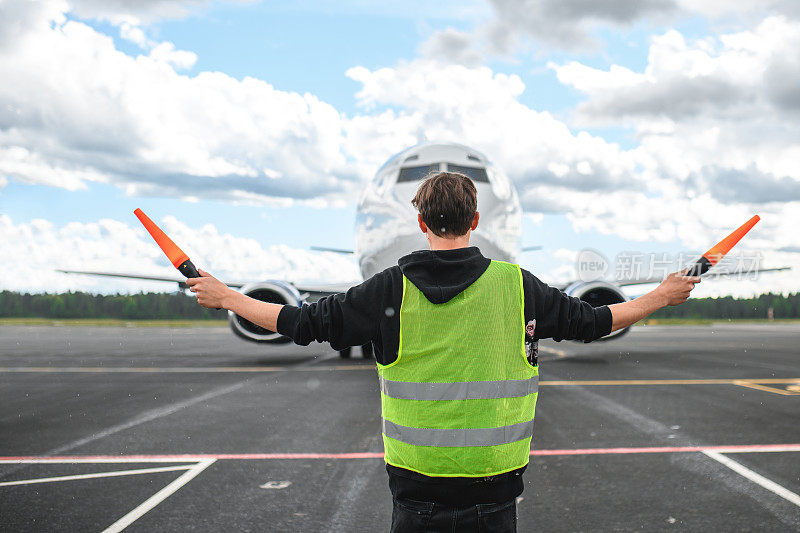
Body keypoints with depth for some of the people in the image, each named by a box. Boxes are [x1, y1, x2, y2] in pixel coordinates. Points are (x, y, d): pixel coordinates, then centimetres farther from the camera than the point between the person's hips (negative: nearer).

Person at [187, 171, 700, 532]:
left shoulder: (390, 288, -5)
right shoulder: (516, 285, -4)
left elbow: (307, 323, -1)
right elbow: (589, 321, 6)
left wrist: (226, 296, 13)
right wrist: (663, 296, 22)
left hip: (415, 480, 0)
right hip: (493, 488, 0)